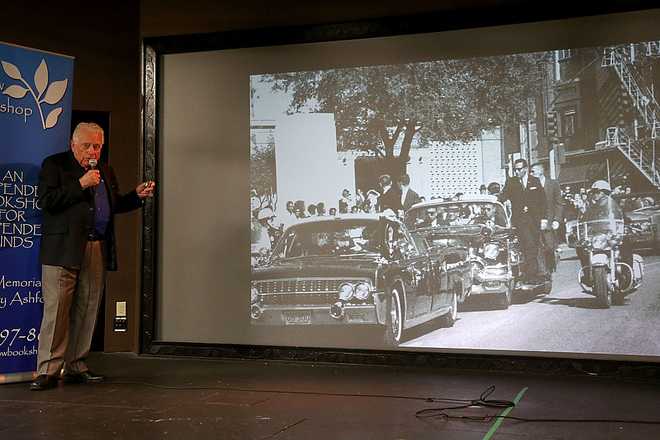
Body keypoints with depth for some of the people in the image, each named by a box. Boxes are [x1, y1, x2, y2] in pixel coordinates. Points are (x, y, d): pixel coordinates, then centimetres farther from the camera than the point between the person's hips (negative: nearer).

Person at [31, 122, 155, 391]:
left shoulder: (105, 171, 21)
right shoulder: (54, 165, 2)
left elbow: (114, 206, 26)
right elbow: (46, 201, -11)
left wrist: (137, 196, 9)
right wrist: (81, 184, -14)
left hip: (97, 250, 6)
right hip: (63, 250, -5)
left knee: (86, 312, 7)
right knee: (56, 310, -6)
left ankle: (75, 367, 16)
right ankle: (48, 371, -1)